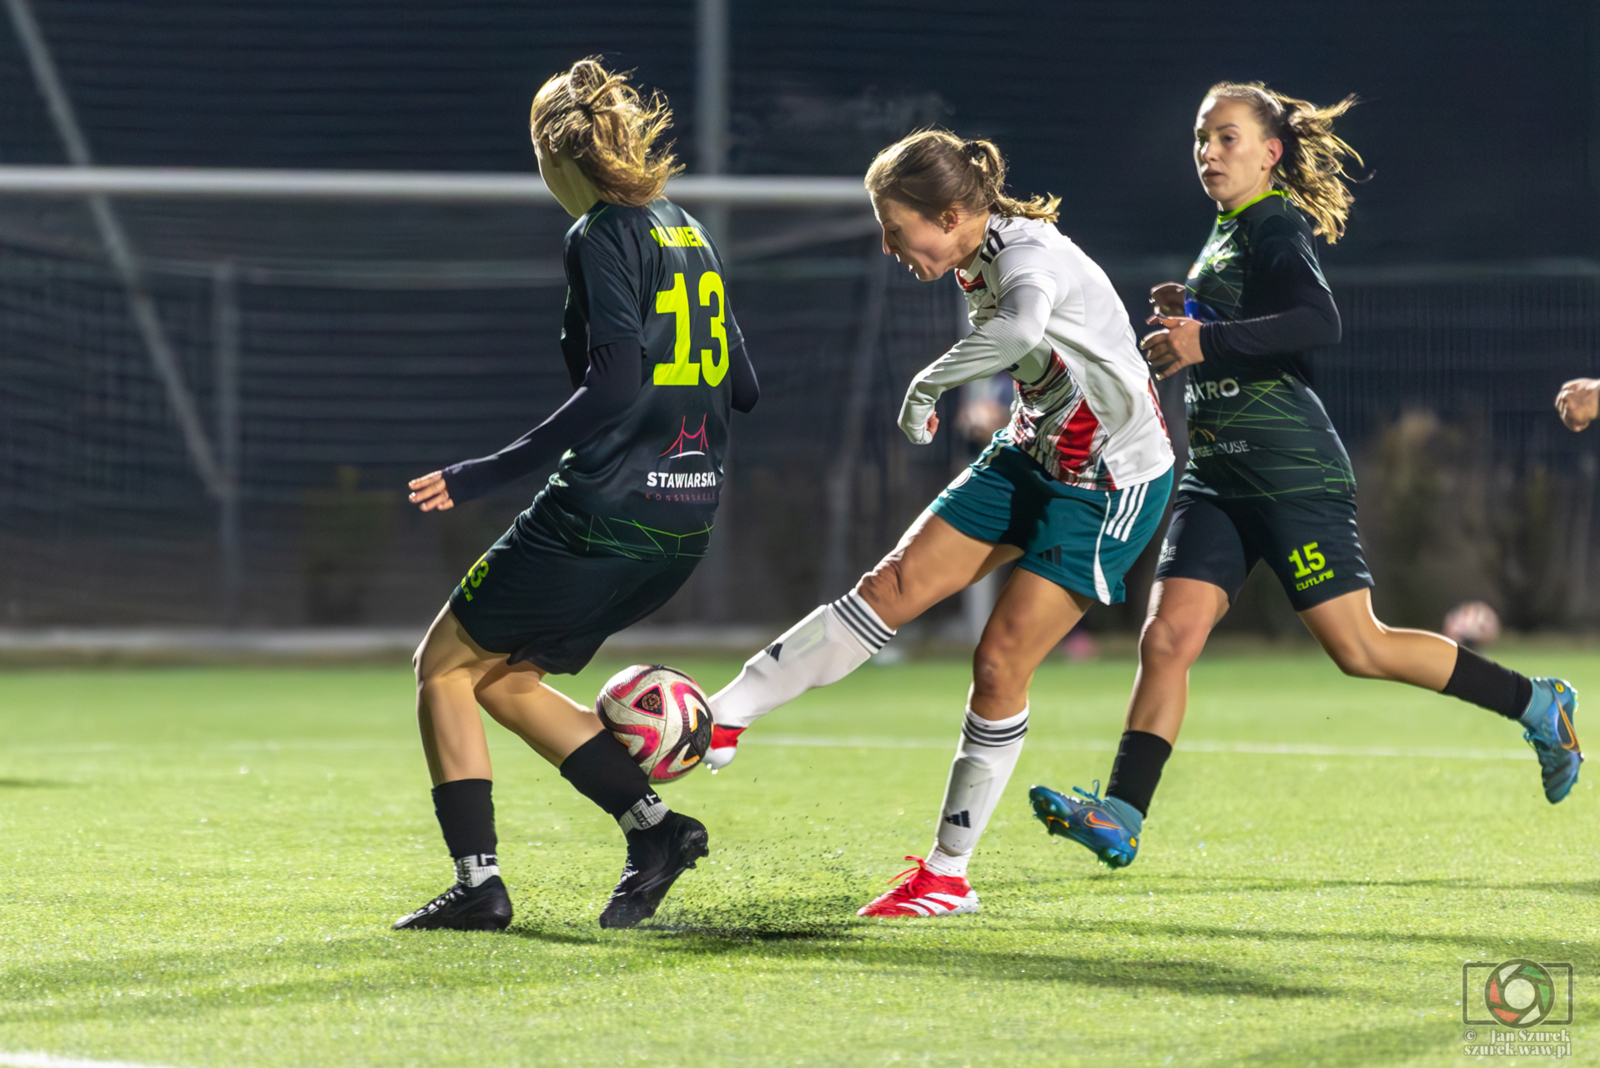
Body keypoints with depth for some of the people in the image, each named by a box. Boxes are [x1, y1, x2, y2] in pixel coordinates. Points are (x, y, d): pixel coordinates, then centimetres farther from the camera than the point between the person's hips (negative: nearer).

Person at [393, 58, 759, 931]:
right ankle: (654, 825, 8)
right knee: (505, 677, 20)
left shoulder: (601, 236, -11)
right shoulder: (687, 235, 14)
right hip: (684, 526, 8)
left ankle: (478, 883, 1)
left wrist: (489, 473, -20)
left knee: (444, 663, 7)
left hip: (602, 515, -8)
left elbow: (617, 386, -21)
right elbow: (741, 388, 17)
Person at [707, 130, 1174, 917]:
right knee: (892, 587, -4)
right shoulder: (976, 261, 0)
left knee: (1000, 659, -9)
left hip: (1110, 483, -8)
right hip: (1033, 458, 8)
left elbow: (1019, 329, -51)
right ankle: (716, 722, -6)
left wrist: (929, 384, -38)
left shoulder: (1028, 254, -27)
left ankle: (948, 875, 3)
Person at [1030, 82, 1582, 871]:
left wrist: (1210, 340, -30)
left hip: (1291, 471, -8)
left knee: (1358, 647, -5)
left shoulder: (1276, 226, -9)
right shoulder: (1227, 233, 18)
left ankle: (1537, 706, 9)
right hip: (1217, 476, 8)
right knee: (1168, 636, -7)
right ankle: (1120, 818, -13)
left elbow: (1319, 321, -27)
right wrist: (1191, 317, 13)